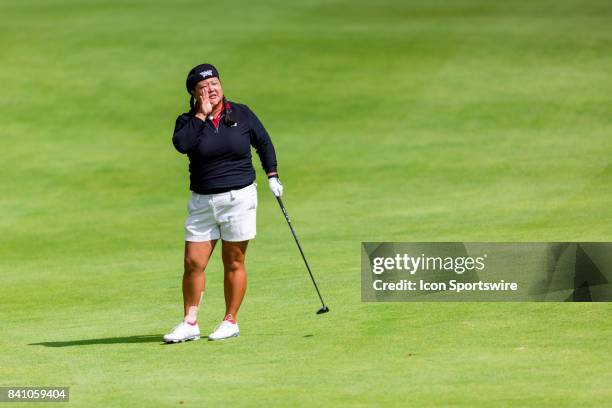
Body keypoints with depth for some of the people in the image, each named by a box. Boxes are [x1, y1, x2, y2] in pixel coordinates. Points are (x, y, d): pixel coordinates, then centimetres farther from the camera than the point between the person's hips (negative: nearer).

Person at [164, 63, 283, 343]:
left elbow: (263, 143, 15)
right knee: (193, 263, -3)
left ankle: (230, 322, 13)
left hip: (239, 197, -1)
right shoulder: (188, 122, 1)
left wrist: (272, 175, 9)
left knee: (233, 262, 4)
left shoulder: (241, 114, 3)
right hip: (202, 202, 1)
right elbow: (181, 144, -22)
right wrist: (201, 115, -16)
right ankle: (190, 324, 5)